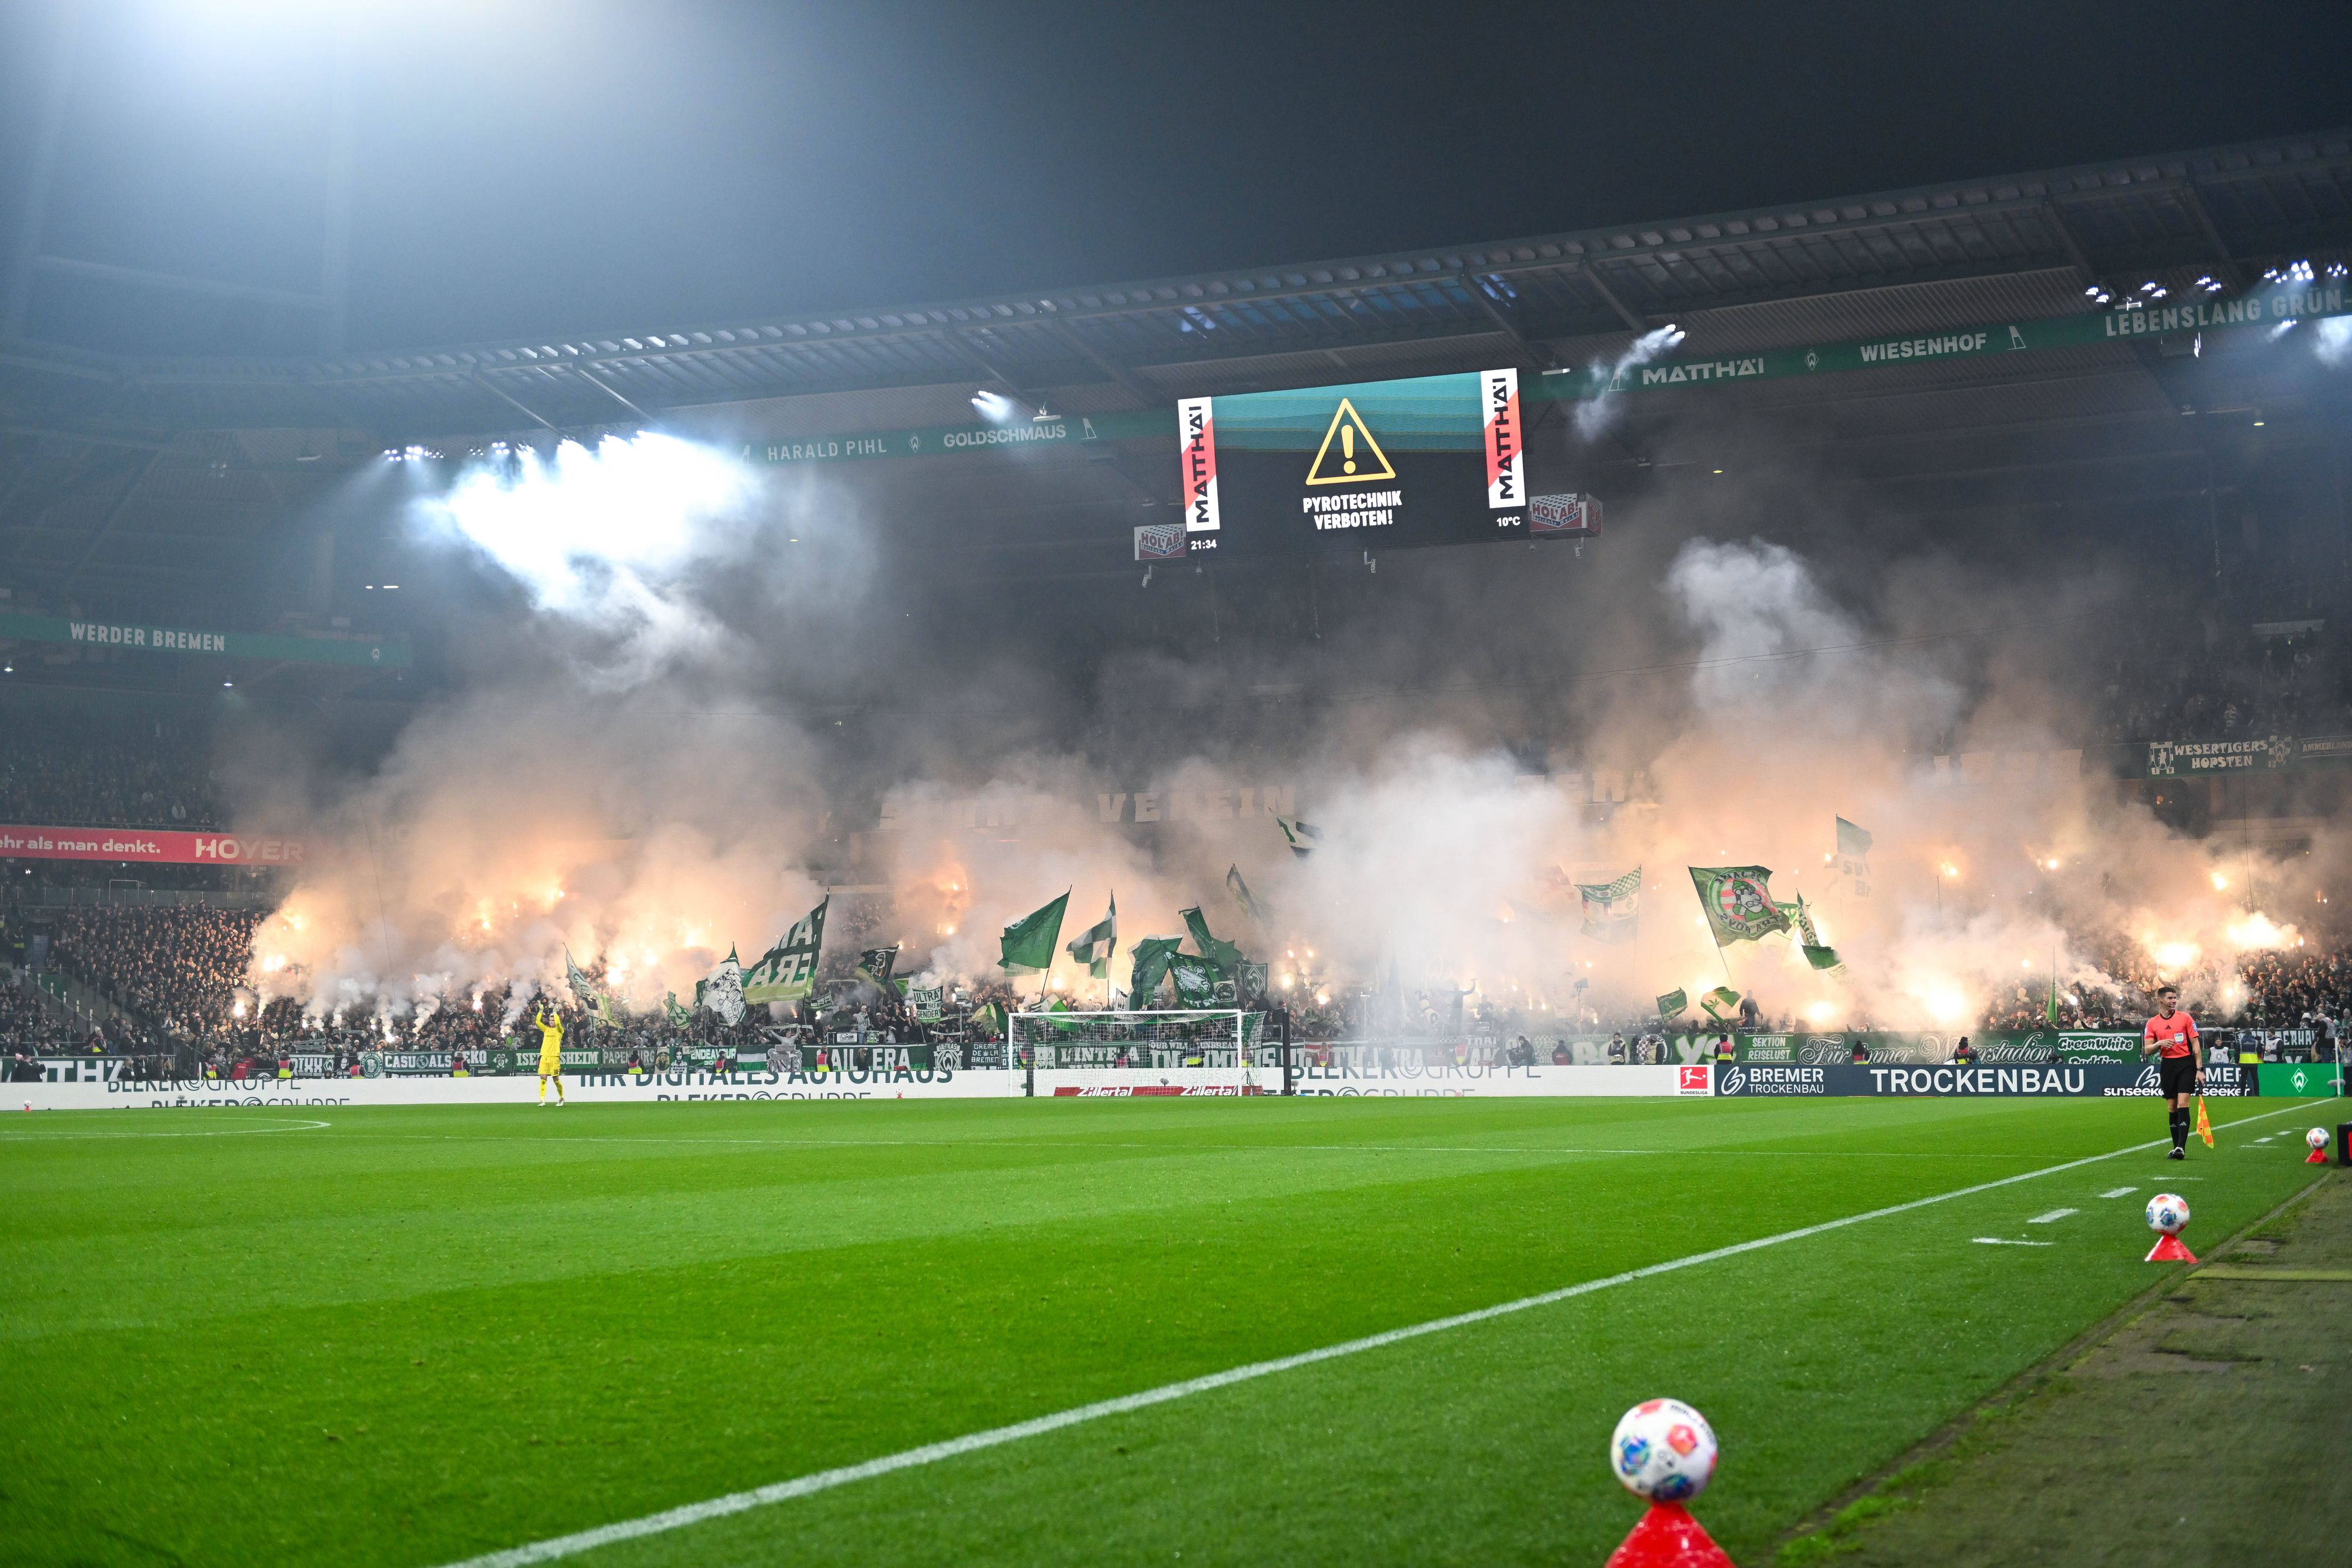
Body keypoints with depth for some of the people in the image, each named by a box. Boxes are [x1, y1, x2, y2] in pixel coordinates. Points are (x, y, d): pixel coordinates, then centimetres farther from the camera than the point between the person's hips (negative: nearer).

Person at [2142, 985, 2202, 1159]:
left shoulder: (2185, 1018, 0)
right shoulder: (2152, 1023, 6)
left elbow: (2195, 1044, 1)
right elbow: (2147, 1050, 5)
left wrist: (2199, 1069, -5)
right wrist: (2160, 1043, -15)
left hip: (2186, 1064, -3)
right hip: (2167, 1065, 3)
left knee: (2183, 1104, -13)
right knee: (2172, 1108, 6)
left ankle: (2181, 1148, -17)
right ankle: (2176, 1147, 12)